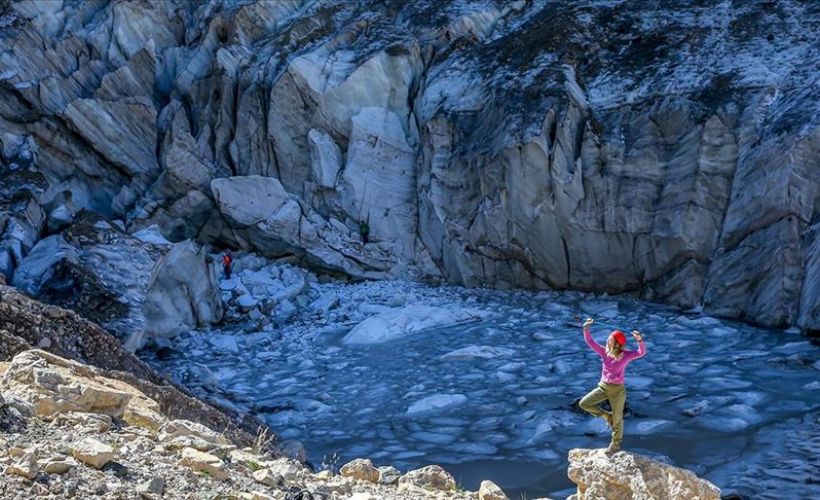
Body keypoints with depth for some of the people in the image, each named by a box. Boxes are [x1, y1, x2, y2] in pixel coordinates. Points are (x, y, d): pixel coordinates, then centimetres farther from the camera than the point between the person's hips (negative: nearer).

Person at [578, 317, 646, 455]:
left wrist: (640, 340, -46)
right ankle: (607, 416, 14)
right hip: (603, 387, 4)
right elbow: (590, 342, -9)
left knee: (617, 419, 11)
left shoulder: (626, 355, -16)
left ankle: (615, 444, 35)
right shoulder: (604, 352, -5)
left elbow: (642, 352, -29)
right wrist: (586, 328, -23)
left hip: (617, 390, -4)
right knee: (583, 404, -6)